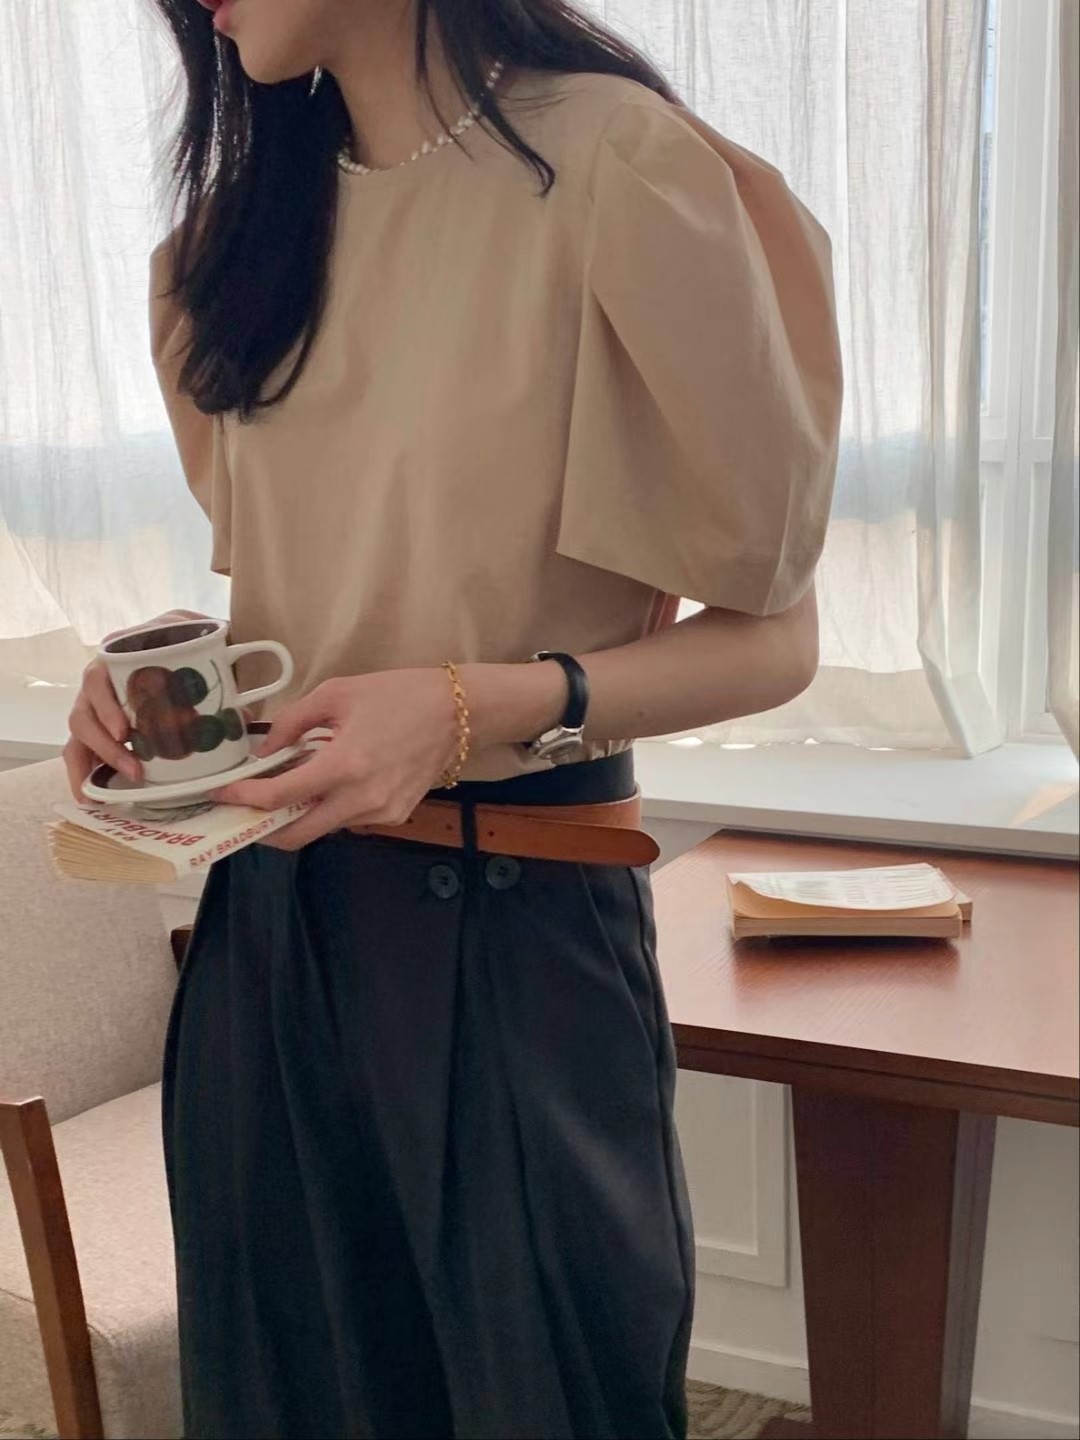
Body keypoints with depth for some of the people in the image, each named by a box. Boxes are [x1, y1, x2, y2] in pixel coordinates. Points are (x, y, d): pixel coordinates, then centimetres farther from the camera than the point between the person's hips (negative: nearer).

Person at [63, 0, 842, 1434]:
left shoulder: (613, 161, -14)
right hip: (265, 919, 6)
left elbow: (771, 631, -9)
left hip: (510, 929, -6)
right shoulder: (257, 210, 9)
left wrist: (482, 710, -23)